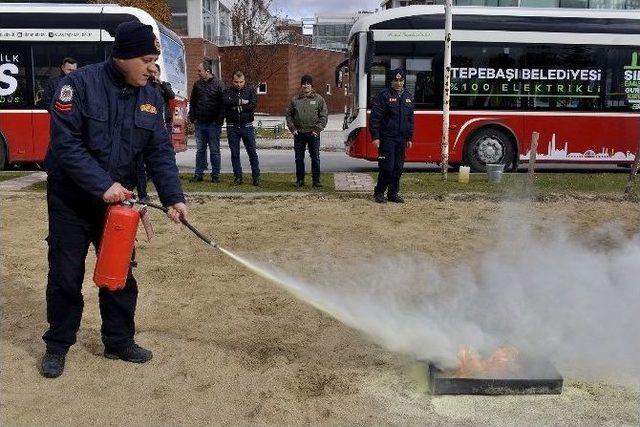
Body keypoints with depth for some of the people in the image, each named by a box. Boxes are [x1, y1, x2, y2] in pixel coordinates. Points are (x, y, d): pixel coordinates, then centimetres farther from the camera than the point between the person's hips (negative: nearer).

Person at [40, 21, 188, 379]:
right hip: (71, 201, -4)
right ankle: (57, 345, 24)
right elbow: (65, 144, -21)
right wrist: (103, 185, -27)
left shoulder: (151, 97, -2)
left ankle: (119, 341, 26)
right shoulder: (80, 84, -17)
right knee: (66, 276, 6)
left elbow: (160, 152, -3)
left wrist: (173, 197, -15)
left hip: (117, 201, 4)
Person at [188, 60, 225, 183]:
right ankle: (198, 174, 14)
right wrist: (192, 118, 6)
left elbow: (223, 104, -7)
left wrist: (218, 121, -12)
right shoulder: (197, 84, 9)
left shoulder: (217, 84, -5)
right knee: (200, 150, 8)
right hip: (200, 123, 4)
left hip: (213, 124, -4)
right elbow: (192, 102, 15)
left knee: (214, 150, 3)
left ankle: (215, 175, 10)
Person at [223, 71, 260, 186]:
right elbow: (226, 102, -15)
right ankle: (238, 176, 15)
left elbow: (252, 106, -11)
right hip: (232, 128, 1)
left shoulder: (250, 91, 5)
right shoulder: (228, 92, 7)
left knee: (252, 153, 1)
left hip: (247, 126, -1)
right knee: (235, 153, 6)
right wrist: (241, 102, -15)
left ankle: (256, 176, 10)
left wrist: (235, 106, -9)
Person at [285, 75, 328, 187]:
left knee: (315, 158, 2)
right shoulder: (295, 100, 8)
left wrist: (317, 129, -8)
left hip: (313, 134, -2)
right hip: (299, 134, 2)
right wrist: (292, 128, 0)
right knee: (299, 158, 7)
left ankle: (316, 180, 10)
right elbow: (289, 115, 11)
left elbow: (324, 116, 0)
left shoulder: (319, 99, 2)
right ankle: (300, 179, 17)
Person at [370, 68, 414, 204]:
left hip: (401, 139, 6)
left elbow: (410, 119, 20)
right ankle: (379, 193, 7)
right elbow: (375, 117, -9)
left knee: (398, 168, 7)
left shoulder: (408, 97, 14)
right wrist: (375, 137, -14)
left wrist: (410, 138, 15)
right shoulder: (384, 95, -5)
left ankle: (393, 194, 17)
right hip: (387, 138, -6)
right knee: (387, 167, -7)